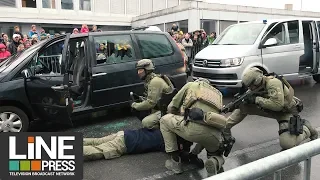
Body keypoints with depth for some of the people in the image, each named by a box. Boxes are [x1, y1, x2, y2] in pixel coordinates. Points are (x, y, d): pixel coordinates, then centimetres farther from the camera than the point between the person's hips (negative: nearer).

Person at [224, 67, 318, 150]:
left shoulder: (273, 83, -32)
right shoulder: (260, 85, -8)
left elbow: (277, 105, -39)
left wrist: (257, 99, -34)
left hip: (286, 112, -8)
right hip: (270, 110, 8)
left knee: (287, 144, -22)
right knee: (243, 106, -4)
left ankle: (306, 129, 6)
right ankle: (226, 127, 9)